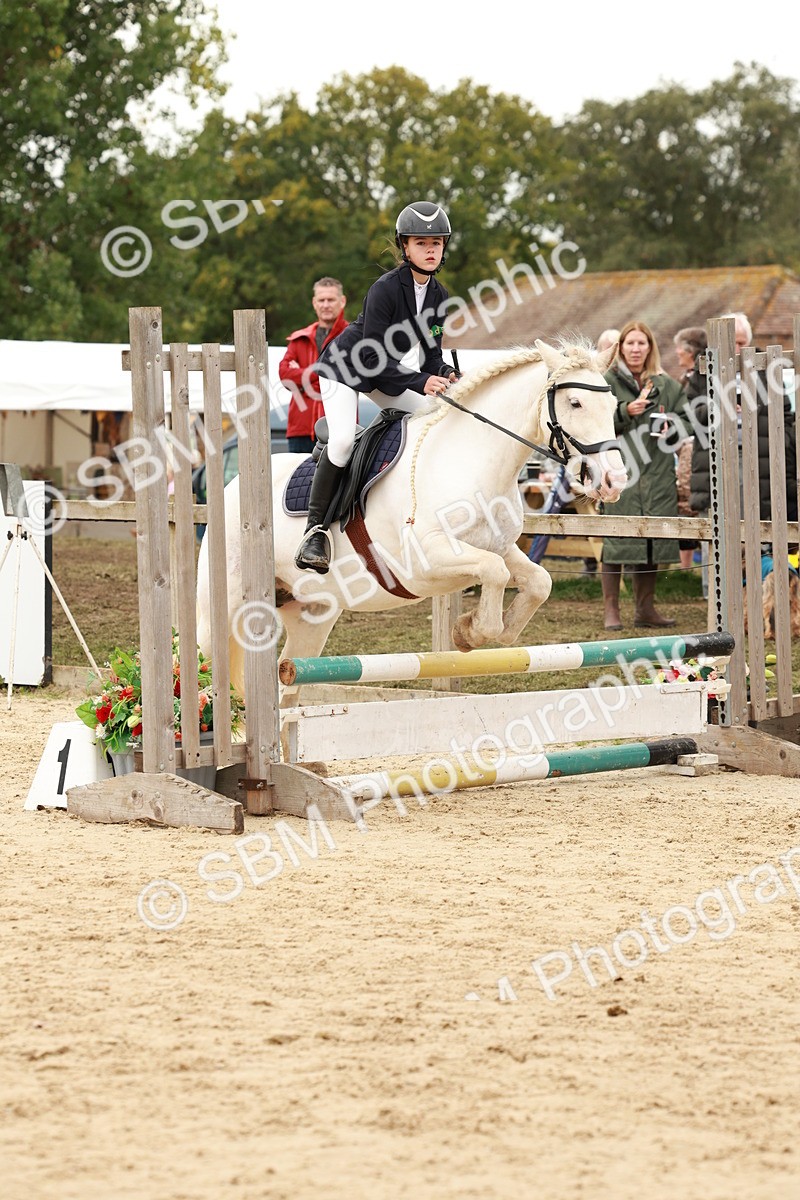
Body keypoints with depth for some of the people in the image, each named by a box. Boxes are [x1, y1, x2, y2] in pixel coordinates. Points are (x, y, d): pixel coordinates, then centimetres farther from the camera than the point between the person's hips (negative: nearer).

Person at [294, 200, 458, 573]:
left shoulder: (438, 295, -4)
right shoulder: (385, 290, -27)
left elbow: (430, 353, 1)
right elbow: (372, 357, -29)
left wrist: (445, 376, -22)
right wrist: (420, 382, -37)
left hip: (385, 374, 8)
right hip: (343, 367, -8)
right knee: (343, 440, -27)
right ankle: (315, 530, -20)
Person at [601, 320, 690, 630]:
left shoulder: (666, 385, 12)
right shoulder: (607, 383, 1)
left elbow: (685, 418, 17)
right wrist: (625, 412, -18)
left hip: (658, 475, 4)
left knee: (652, 541, 6)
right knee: (616, 540, -7)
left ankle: (645, 608, 16)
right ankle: (611, 609, 0)